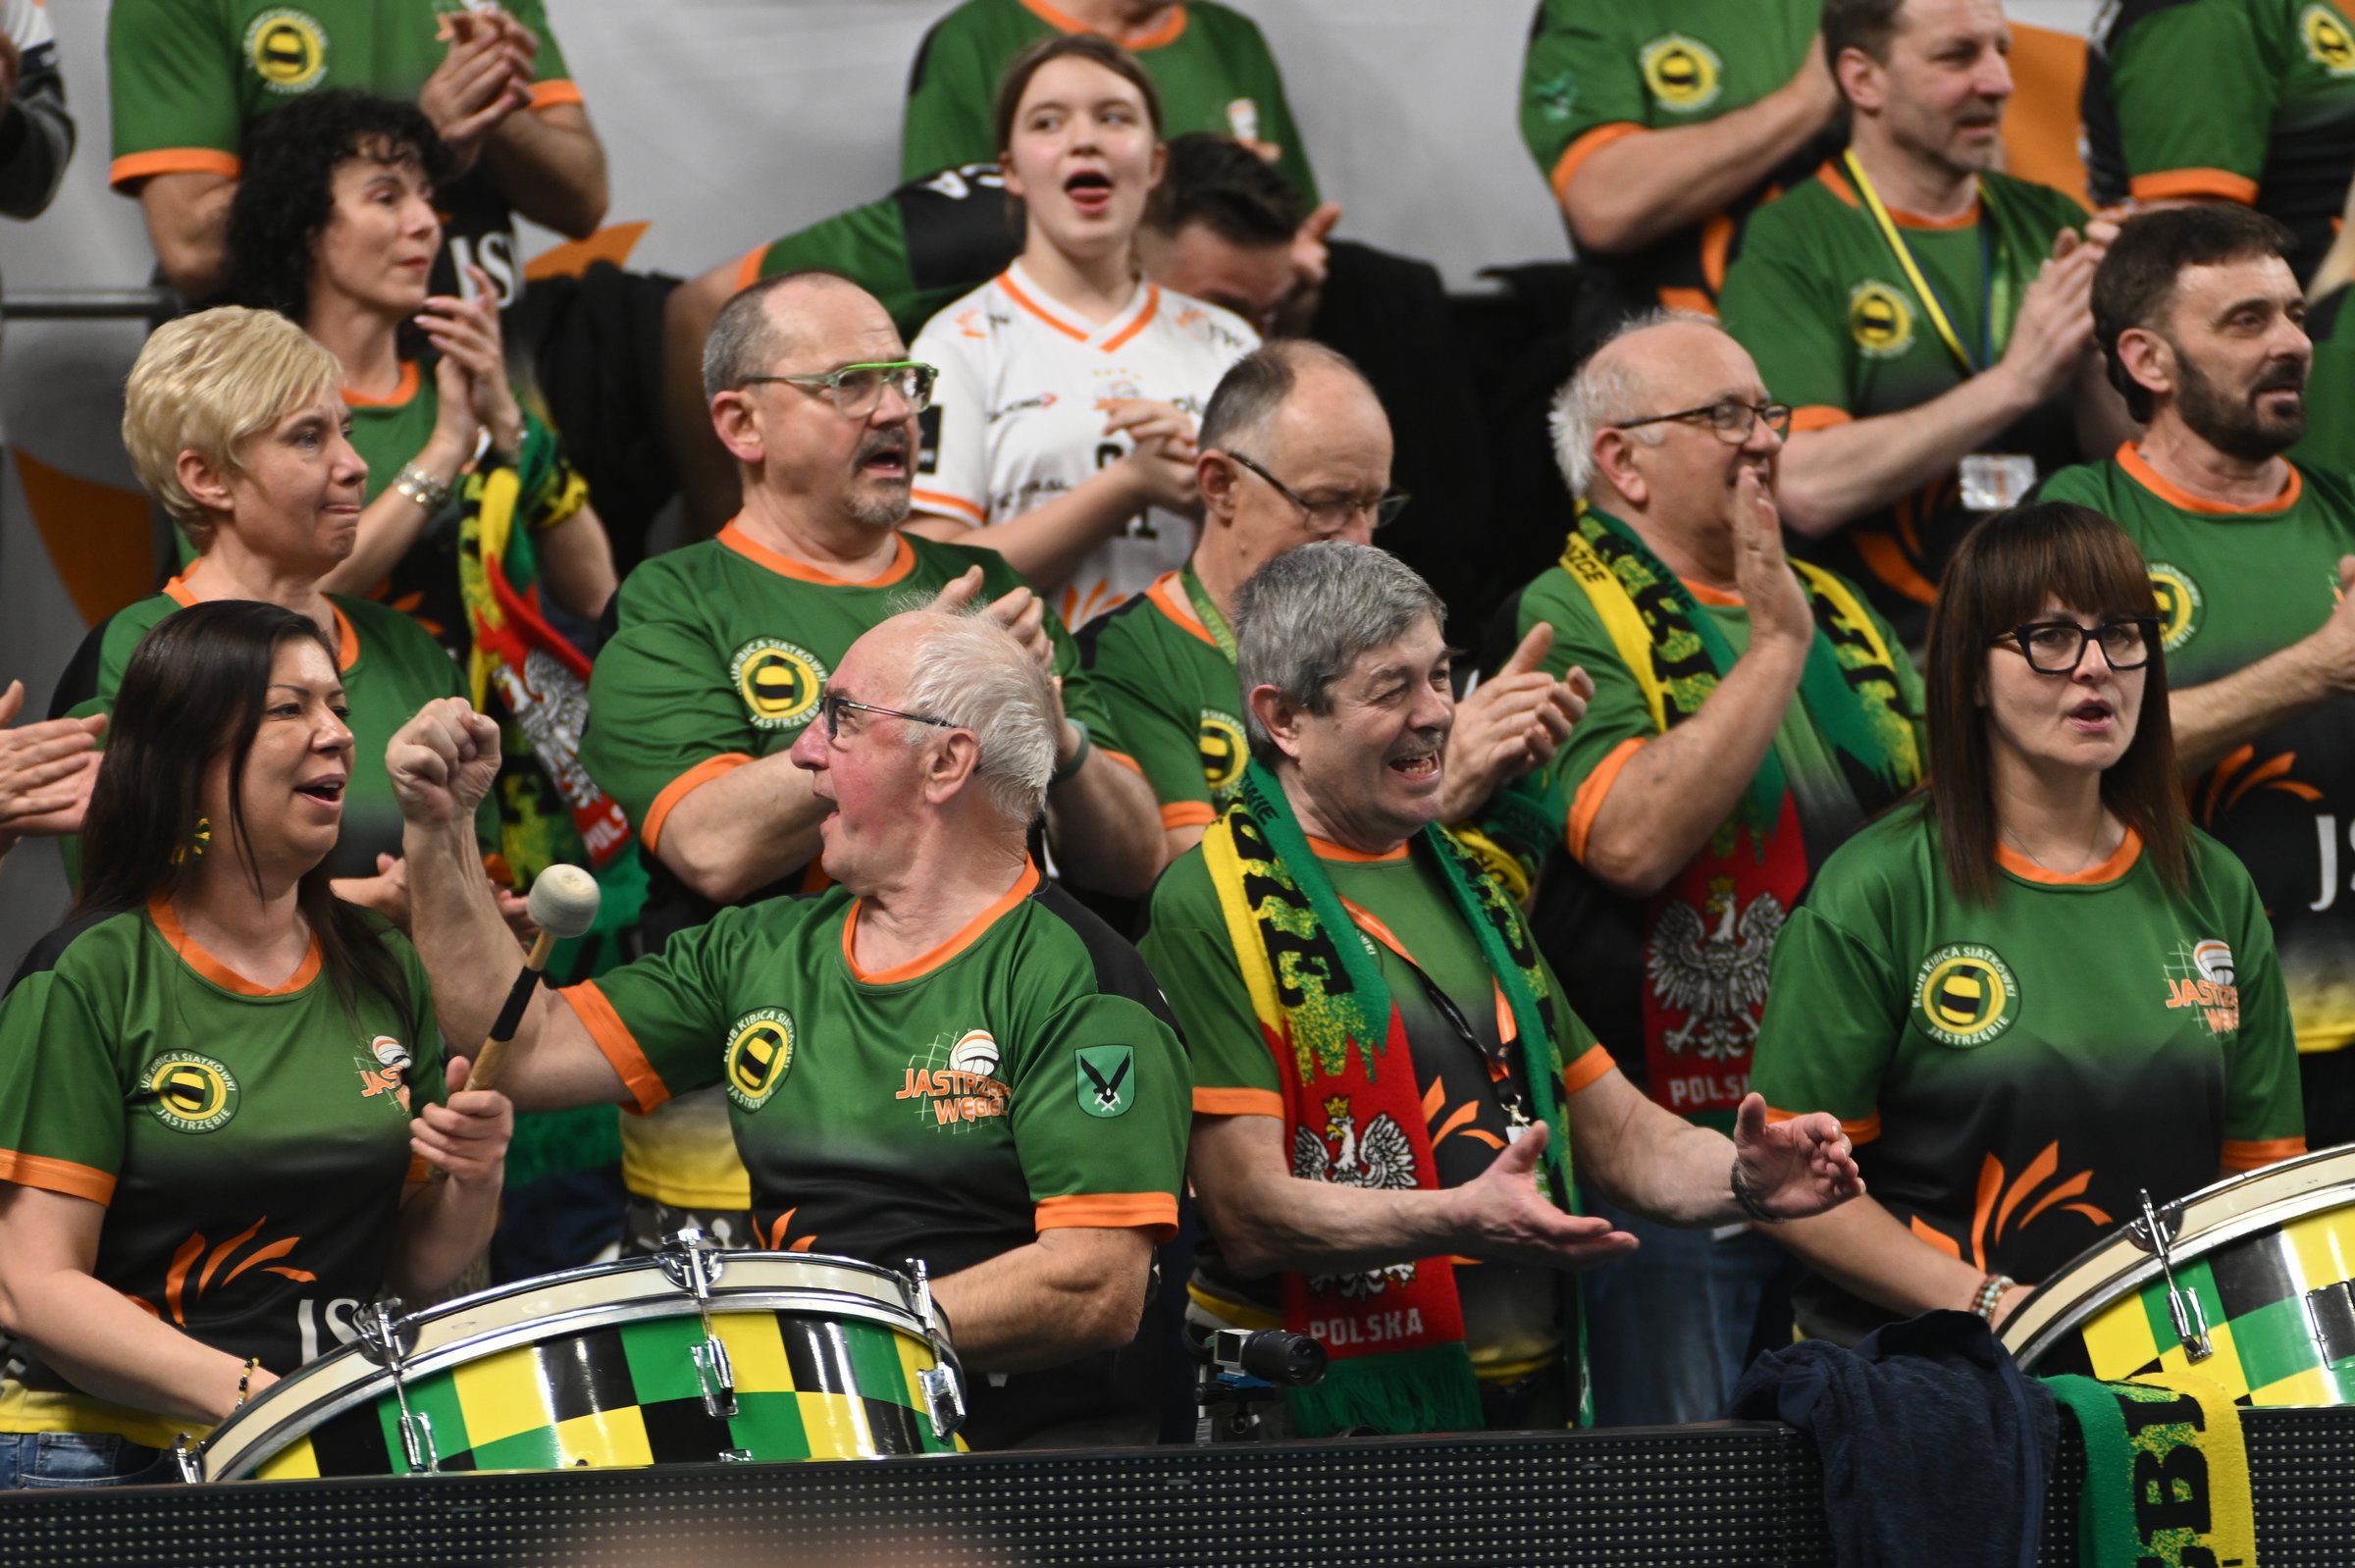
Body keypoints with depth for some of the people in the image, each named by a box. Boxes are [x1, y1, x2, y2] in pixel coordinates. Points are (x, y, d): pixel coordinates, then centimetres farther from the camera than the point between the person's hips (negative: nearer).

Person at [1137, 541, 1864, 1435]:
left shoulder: (1469, 885, 23)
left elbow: (1619, 1134, 23)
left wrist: (1744, 1182, 1)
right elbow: (1247, 1214, -11)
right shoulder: (1213, 909, -4)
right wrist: (1461, 1221, -26)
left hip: (1531, 1395, 6)